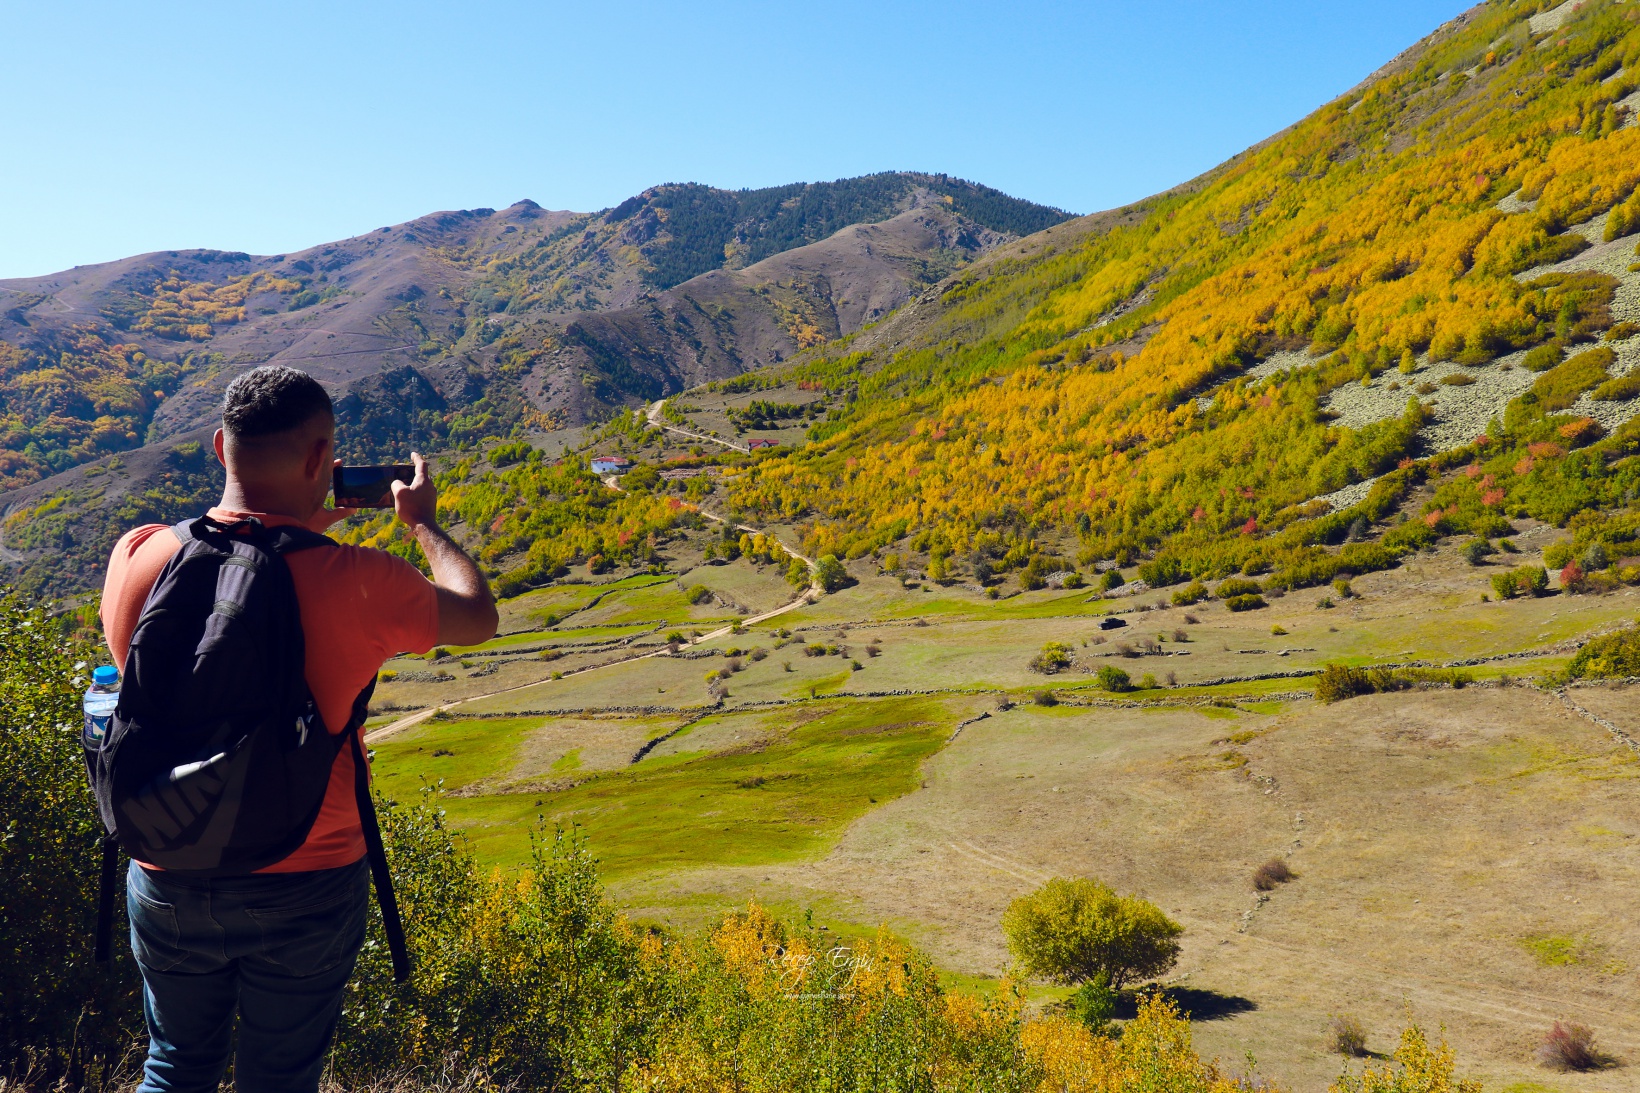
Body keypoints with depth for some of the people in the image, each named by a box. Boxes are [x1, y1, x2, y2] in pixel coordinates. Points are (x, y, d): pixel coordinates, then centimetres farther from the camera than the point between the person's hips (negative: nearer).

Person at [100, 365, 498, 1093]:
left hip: (168, 885, 3)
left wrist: (296, 530, 14)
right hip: (304, 889, -3)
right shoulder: (357, 585, -22)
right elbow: (476, 617, -3)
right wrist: (423, 521, 11)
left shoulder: (137, 558, -12)